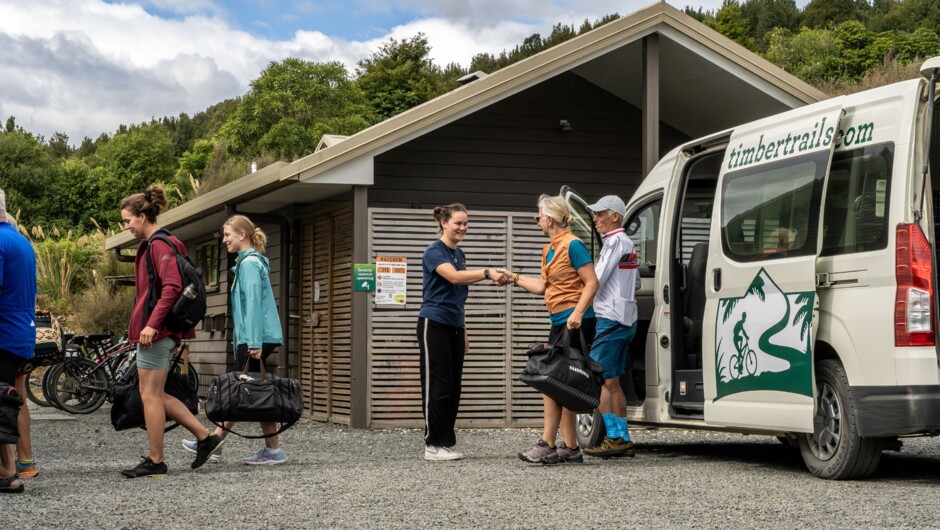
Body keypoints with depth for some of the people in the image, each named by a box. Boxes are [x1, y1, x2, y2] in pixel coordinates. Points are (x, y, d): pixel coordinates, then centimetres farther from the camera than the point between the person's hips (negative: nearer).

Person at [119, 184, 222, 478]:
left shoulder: (159, 245, -13)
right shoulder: (151, 244, 18)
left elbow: (171, 287, -23)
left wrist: (152, 324, -26)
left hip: (156, 331, -10)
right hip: (159, 331, 10)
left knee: (150, 394, -4)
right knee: (154, 394, 12)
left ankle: (155, 462, 2)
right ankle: (205, 437, 13)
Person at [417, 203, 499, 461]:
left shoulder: (459, 254, 15)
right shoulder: (434, 252, -10)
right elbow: (453, 276, -29)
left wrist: (464, 332, 20)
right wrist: (487, 273, -41)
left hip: (454, 327, 8)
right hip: (434, 325, -8)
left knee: (453, 388, 7)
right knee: (438, 386, -6)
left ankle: (447, 442, 12)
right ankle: (433, 445, -1)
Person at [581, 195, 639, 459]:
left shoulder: (615, 242, -11)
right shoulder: (627, 243, 19)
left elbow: (596, 280, -15)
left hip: (611, 319, -10)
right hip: (625, 319, 10)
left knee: (600, 380, -9)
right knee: (612, 382, 12)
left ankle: (613, 438, -11)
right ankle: (623, 439, 13)